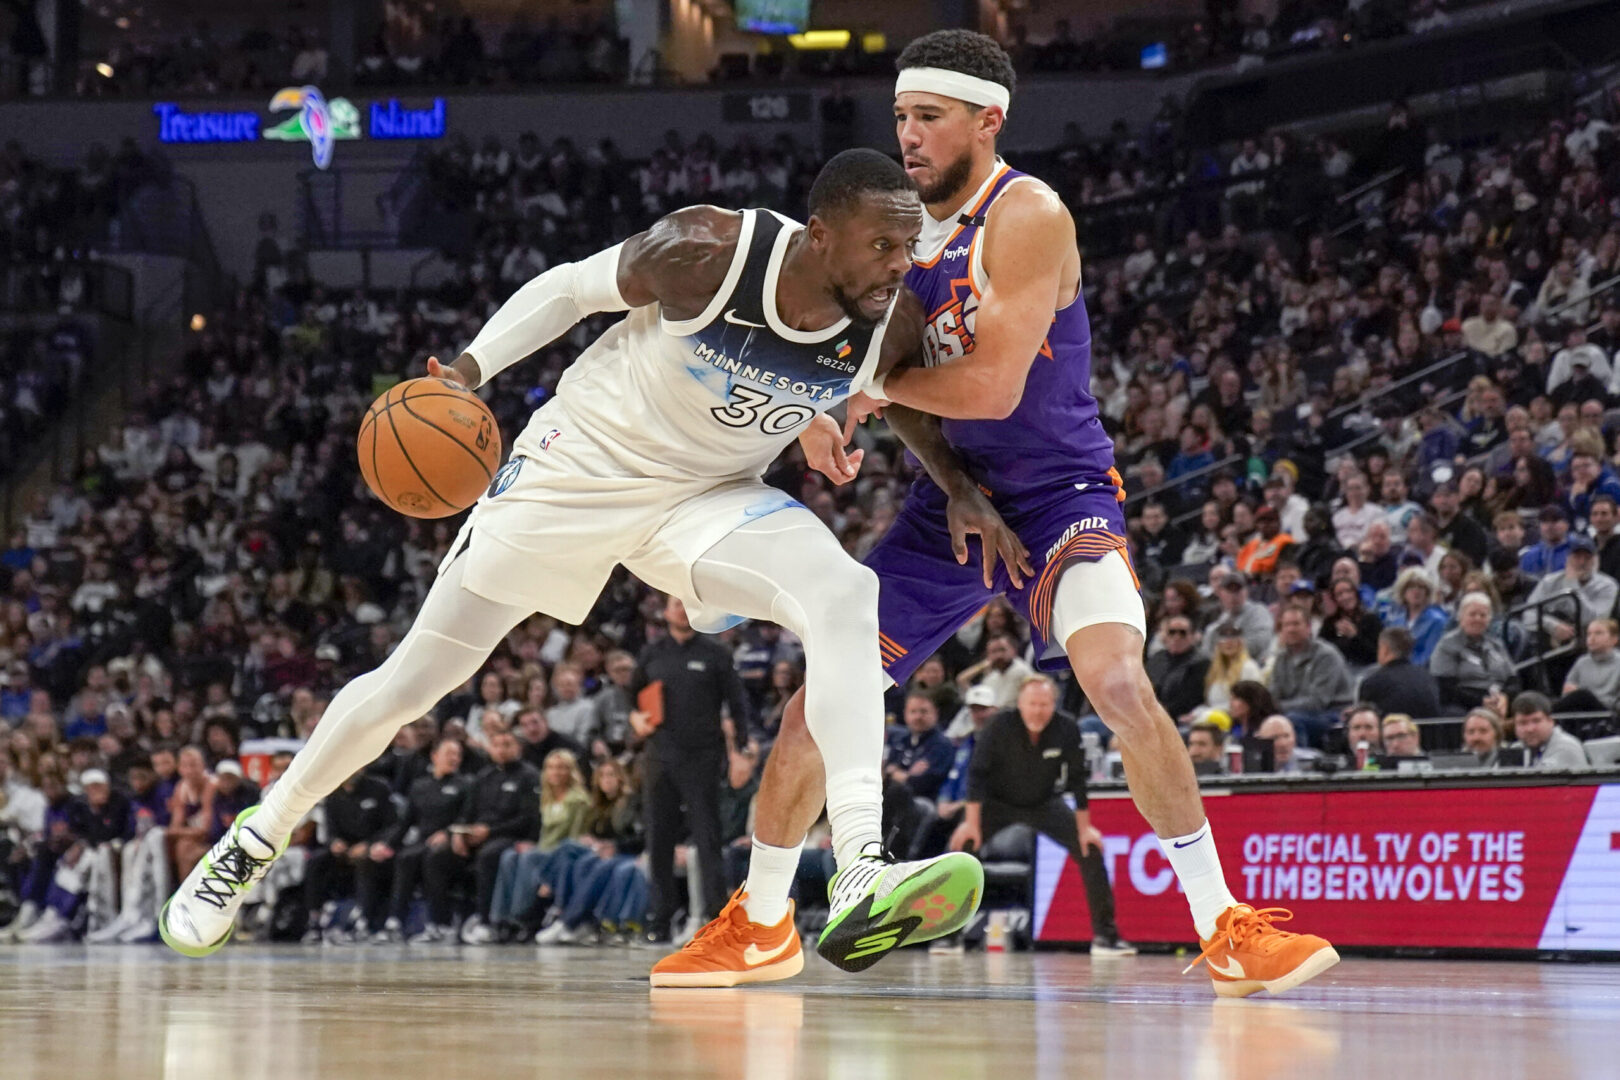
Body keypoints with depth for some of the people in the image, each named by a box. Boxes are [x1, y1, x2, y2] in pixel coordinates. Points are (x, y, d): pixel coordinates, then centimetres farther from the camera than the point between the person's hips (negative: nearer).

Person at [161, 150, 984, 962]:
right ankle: (258, 839, 28)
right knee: (411, 682, 4)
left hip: (704, 495, 3)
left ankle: (861, 874, -36)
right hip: (578, 466, -2)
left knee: (846, 596, -27)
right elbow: (571, 286, -8)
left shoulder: (892, 325, -17)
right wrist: (470, 368, -18)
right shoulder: (707, 251, -27)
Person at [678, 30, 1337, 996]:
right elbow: (914, 393, 8)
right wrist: (956, 490, -9)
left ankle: (1224, 928, -18)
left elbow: (990, 386, -25)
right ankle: (758, 923, 20)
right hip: (958, 491, 7)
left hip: (1063, 490, -7)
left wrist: (875, 389, -11)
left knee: (1118, 679, -28)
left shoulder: (1028, 217, -18)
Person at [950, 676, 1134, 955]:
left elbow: (1077, 779, -11)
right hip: (998, 803, -1)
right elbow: (978, 773, -19)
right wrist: (972, 824, -23)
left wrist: (1085, 828, -10)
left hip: (1045, 804, 1)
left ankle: (1105, 934, -4)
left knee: (1090, 850, -12)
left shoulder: (1067, 729, -19)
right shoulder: (1000, 728, -24)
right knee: (961, 848, -20)